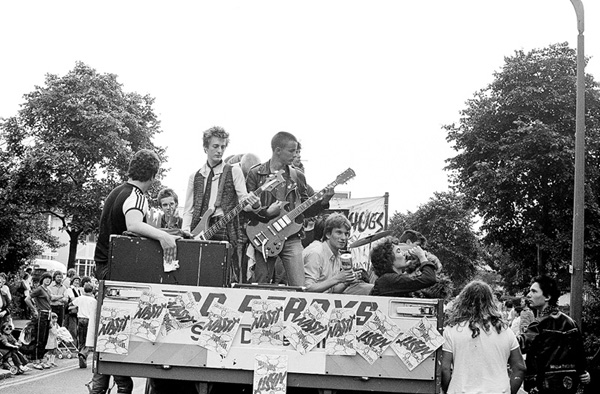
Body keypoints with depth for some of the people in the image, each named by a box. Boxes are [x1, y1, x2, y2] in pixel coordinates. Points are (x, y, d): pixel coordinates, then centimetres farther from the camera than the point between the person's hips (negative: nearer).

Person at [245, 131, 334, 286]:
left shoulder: (298, 176, 10)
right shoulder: (255, 174, 1)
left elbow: (306, 210, 12)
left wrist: (322, 202, -4)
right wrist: (267, 212, -17)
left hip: (291, 239, 2)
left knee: (299, 288, -7)